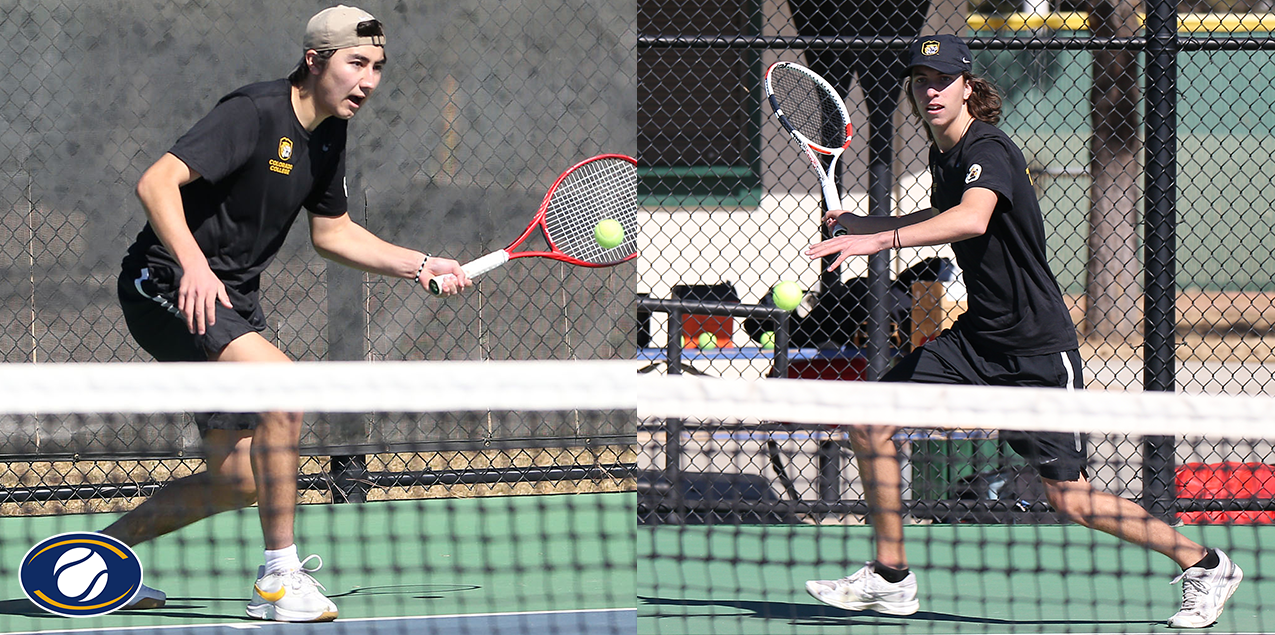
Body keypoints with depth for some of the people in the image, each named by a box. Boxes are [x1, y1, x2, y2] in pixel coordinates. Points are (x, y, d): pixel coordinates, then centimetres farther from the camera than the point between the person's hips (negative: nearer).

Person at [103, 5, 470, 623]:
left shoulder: (328, 135, 7)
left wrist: (418, 265, 9)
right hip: (164, 287, -9)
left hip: (231, 298, 9)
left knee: (238, 479, 8)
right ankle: (279, 577, -21)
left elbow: (331, 230, 21)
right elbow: (156, 183, -29)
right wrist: (194, 264, -42)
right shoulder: (254, 114, -20)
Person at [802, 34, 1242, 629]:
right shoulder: (942, 155, 7)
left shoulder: (989, 151, -20)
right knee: (870, 420, -1)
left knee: (1070, 498, -7)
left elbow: (973, 219, -43)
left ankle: (1205, 566, 10)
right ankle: (890, 579, 10)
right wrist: (862, 222, 21)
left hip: (1037, 346, -8)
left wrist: (881, 240, -51)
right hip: (977, 336, 8)